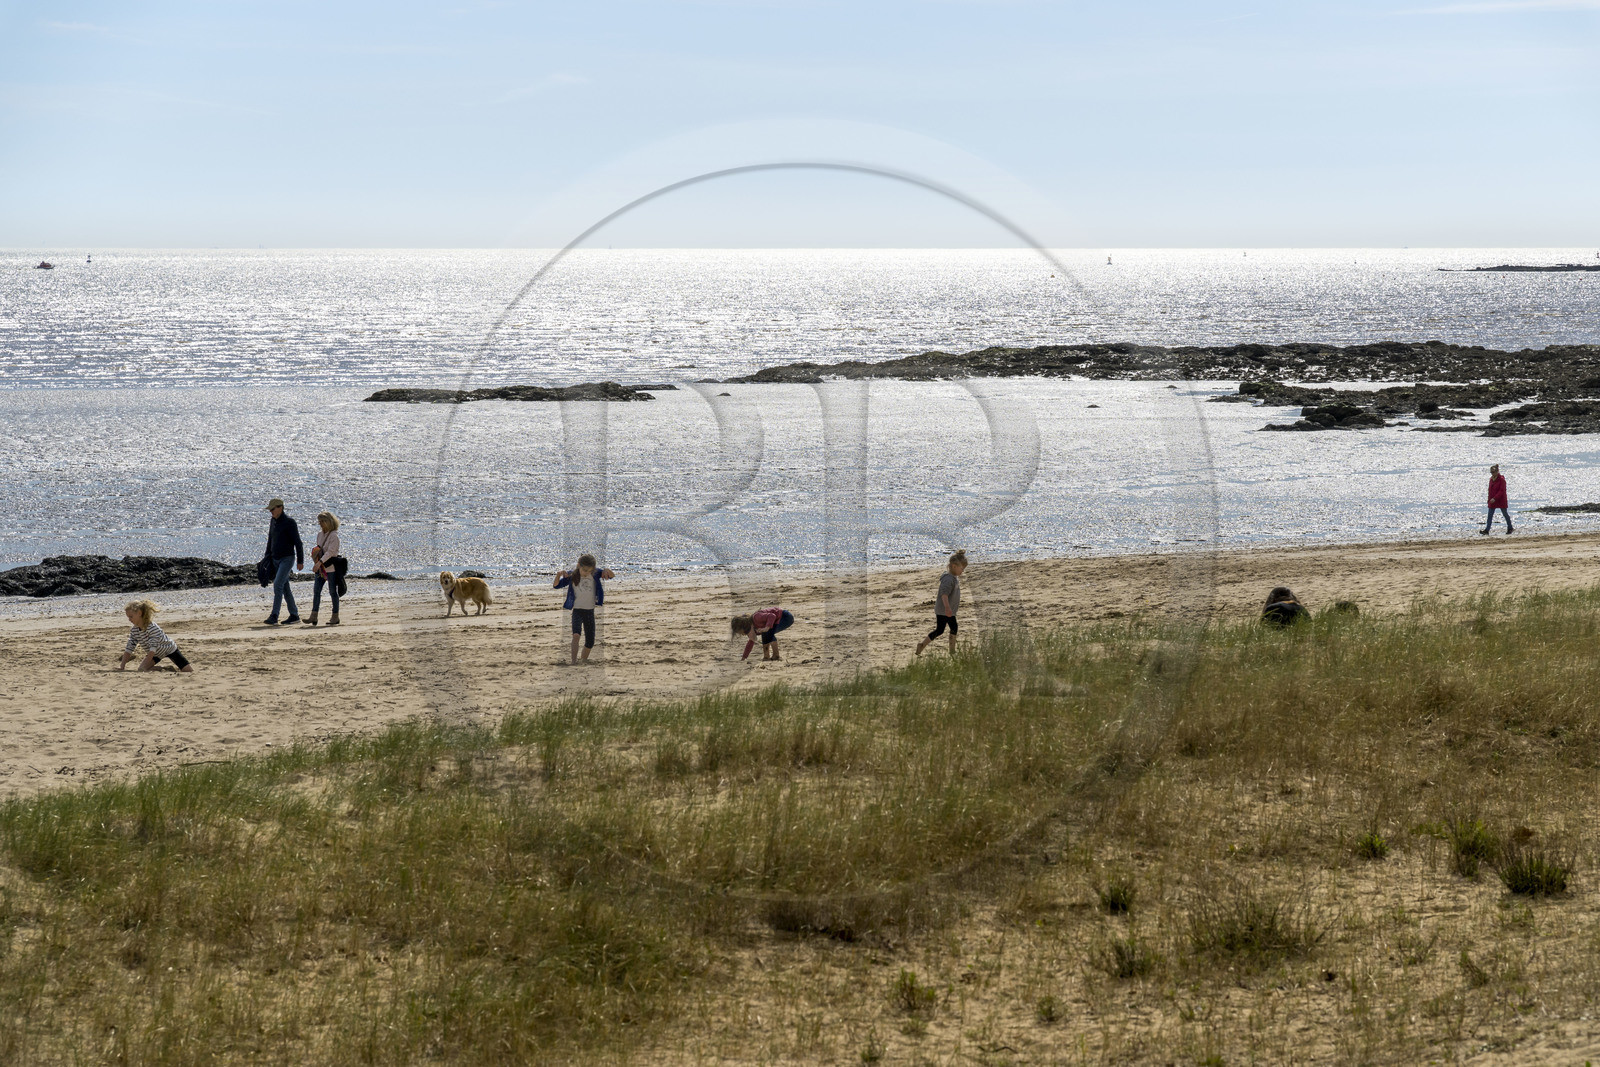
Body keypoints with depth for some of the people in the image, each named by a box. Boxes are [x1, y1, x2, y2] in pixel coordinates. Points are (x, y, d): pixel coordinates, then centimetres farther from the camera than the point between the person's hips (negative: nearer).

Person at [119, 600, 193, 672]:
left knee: (190, 671, -14)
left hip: (169, 649, -6)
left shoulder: (152, 627, -37)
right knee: (141, 669, -19)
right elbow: (129, 649, -12)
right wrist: (122, 666, -22)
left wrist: (144, 666, -44)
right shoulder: (134, 630, -16)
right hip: (156, 654, 6)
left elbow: (153, 647, -40)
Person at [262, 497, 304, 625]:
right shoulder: (274, 521, 11)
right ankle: (294, 615, 18)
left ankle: (274, 617, -23)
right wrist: (267, 559, 17)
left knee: (278, 585, -19)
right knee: (285, 588, 10)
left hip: (287, 559, -8)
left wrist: (300, 561, -13)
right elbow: (270, 541, 20)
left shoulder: (289, 522, -12)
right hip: (276, 560, 8)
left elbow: (298, 543, -12)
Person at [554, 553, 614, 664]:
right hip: (577, 610, -4)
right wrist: (558, 575, -28)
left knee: (590, 642, 9)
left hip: (590, 611, 4)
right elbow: (556, 585, -8)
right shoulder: (571, 576, -6)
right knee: (576, 633, -29)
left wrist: (607, 571, -27)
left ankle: (584, 662, 28)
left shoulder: (595, 575, -1)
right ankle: (574, 661, -38)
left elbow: (612, 576, -5)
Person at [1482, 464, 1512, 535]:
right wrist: (1489, 499, 12)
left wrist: (1494, 498, -26)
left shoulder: (1501, 479, -14)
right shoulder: (1491, 479, 8)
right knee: (1490, 515, -1)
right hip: (1492, 500, 7)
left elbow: (1502, 491, -19)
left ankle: (1510, 528, 20)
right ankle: (1487, 530, -3)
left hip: (1501, 500, -7)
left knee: (1505, 514, 7)